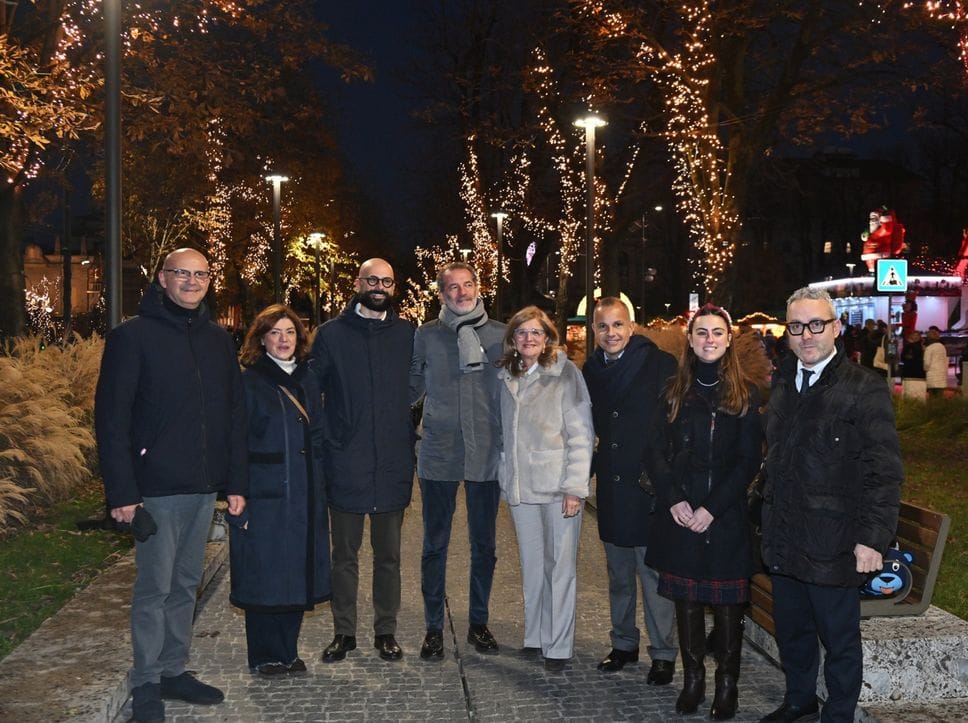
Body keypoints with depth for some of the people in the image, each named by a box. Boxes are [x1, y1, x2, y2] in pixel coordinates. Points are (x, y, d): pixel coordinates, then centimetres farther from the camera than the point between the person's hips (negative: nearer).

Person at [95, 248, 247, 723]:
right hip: (158, 488, -5)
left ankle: (174, 671, 26)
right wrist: (121, 491, -14)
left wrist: (236, 482, 7)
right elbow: (111, 418, -10)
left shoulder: (219, 342, 10)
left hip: (205, 488, 5)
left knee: (186, 585, 14)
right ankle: (146, 684, 14)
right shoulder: (133, 336, -6)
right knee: (155, 588, 1)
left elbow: (235, 415, 12)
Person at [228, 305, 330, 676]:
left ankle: (288, 651, 23)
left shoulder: (307, 380, 12)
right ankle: (265, 656, 16)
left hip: (304, 498, 5)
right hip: (263, 497, -5)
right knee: (263, 577, 2)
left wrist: (318, 489, 8)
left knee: (297, 574, 10)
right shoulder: (248, 383, -4)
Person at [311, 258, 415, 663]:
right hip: (346, 464, -1)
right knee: (345, 554, 9)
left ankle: (386, 632, 23)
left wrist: (406, 434, 2)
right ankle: (344, 633, 21)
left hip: (393, 464, 1)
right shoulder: (332, 334, 2)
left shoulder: (407, 335, 5)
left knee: (388, 553, 11)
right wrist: (326, 440, -3)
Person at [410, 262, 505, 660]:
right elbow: (411, 390, 9)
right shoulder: (426, 336, 1)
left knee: (484, 544, 12)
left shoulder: (500, 335, 2)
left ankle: (479, 621, 29)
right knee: (435, 545, 7)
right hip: (438, 455, -1)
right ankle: (434, 627, 21)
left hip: (486, 455, 1)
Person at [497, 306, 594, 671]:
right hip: (521, 487, 5)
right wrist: (506, 476, 8)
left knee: (561, 565, 3)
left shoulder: (566, 374, -6)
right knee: (531, 564, 13)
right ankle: (534, 636, 25)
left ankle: (559, 645, 12)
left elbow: (581, 433, -9)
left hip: (558, 487, -5)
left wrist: (575, 486, -14)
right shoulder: (507, 378, 10)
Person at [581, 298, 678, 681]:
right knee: (619, 576, 17)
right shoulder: (590, 371, 7)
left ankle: (663, 653, 13)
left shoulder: (660, 364, -10)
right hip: (611, 489, 6)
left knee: (654, 574, 0)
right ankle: (624, 643, 31)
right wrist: (591, 467, 8)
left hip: (650, 489, -5)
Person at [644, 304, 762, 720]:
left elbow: (749, 460, -5)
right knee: (686, 599, 8)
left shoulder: (746, 393, 0)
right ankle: (692, 678, 22)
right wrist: (673, 500, -10)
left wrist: (712, 508, -12)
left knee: (727, 603, 4)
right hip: (680, 514, 2)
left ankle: (727, 684, 18)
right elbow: (657, 451, 4)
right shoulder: (674, 391, 7)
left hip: (727, 517, -2)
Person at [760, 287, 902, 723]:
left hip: (832, 544, -6)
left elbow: (884, 472, -15)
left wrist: (872, 538, -20)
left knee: (839, 638, 9)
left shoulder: (865, 389, -12)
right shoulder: (780, 385, 8)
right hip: (783, 540, 6)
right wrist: (767, 515, 8)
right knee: (791, 630, 20)